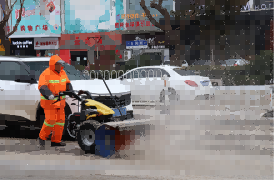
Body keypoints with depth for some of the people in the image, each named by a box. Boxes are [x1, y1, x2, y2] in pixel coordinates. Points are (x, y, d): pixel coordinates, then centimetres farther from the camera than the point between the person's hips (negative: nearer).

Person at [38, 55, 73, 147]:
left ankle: (56, 140, 12)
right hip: (49, 102, -7)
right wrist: (49, 95, -47)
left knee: (60, 120, 4)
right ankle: (42, 137, 10)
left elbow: (67, 83, 8)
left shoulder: (62, 72, 6)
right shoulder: (46, 74, -17)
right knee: (51, 120, -12)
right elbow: (42, 87, -30)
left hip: (59, 101, 7)